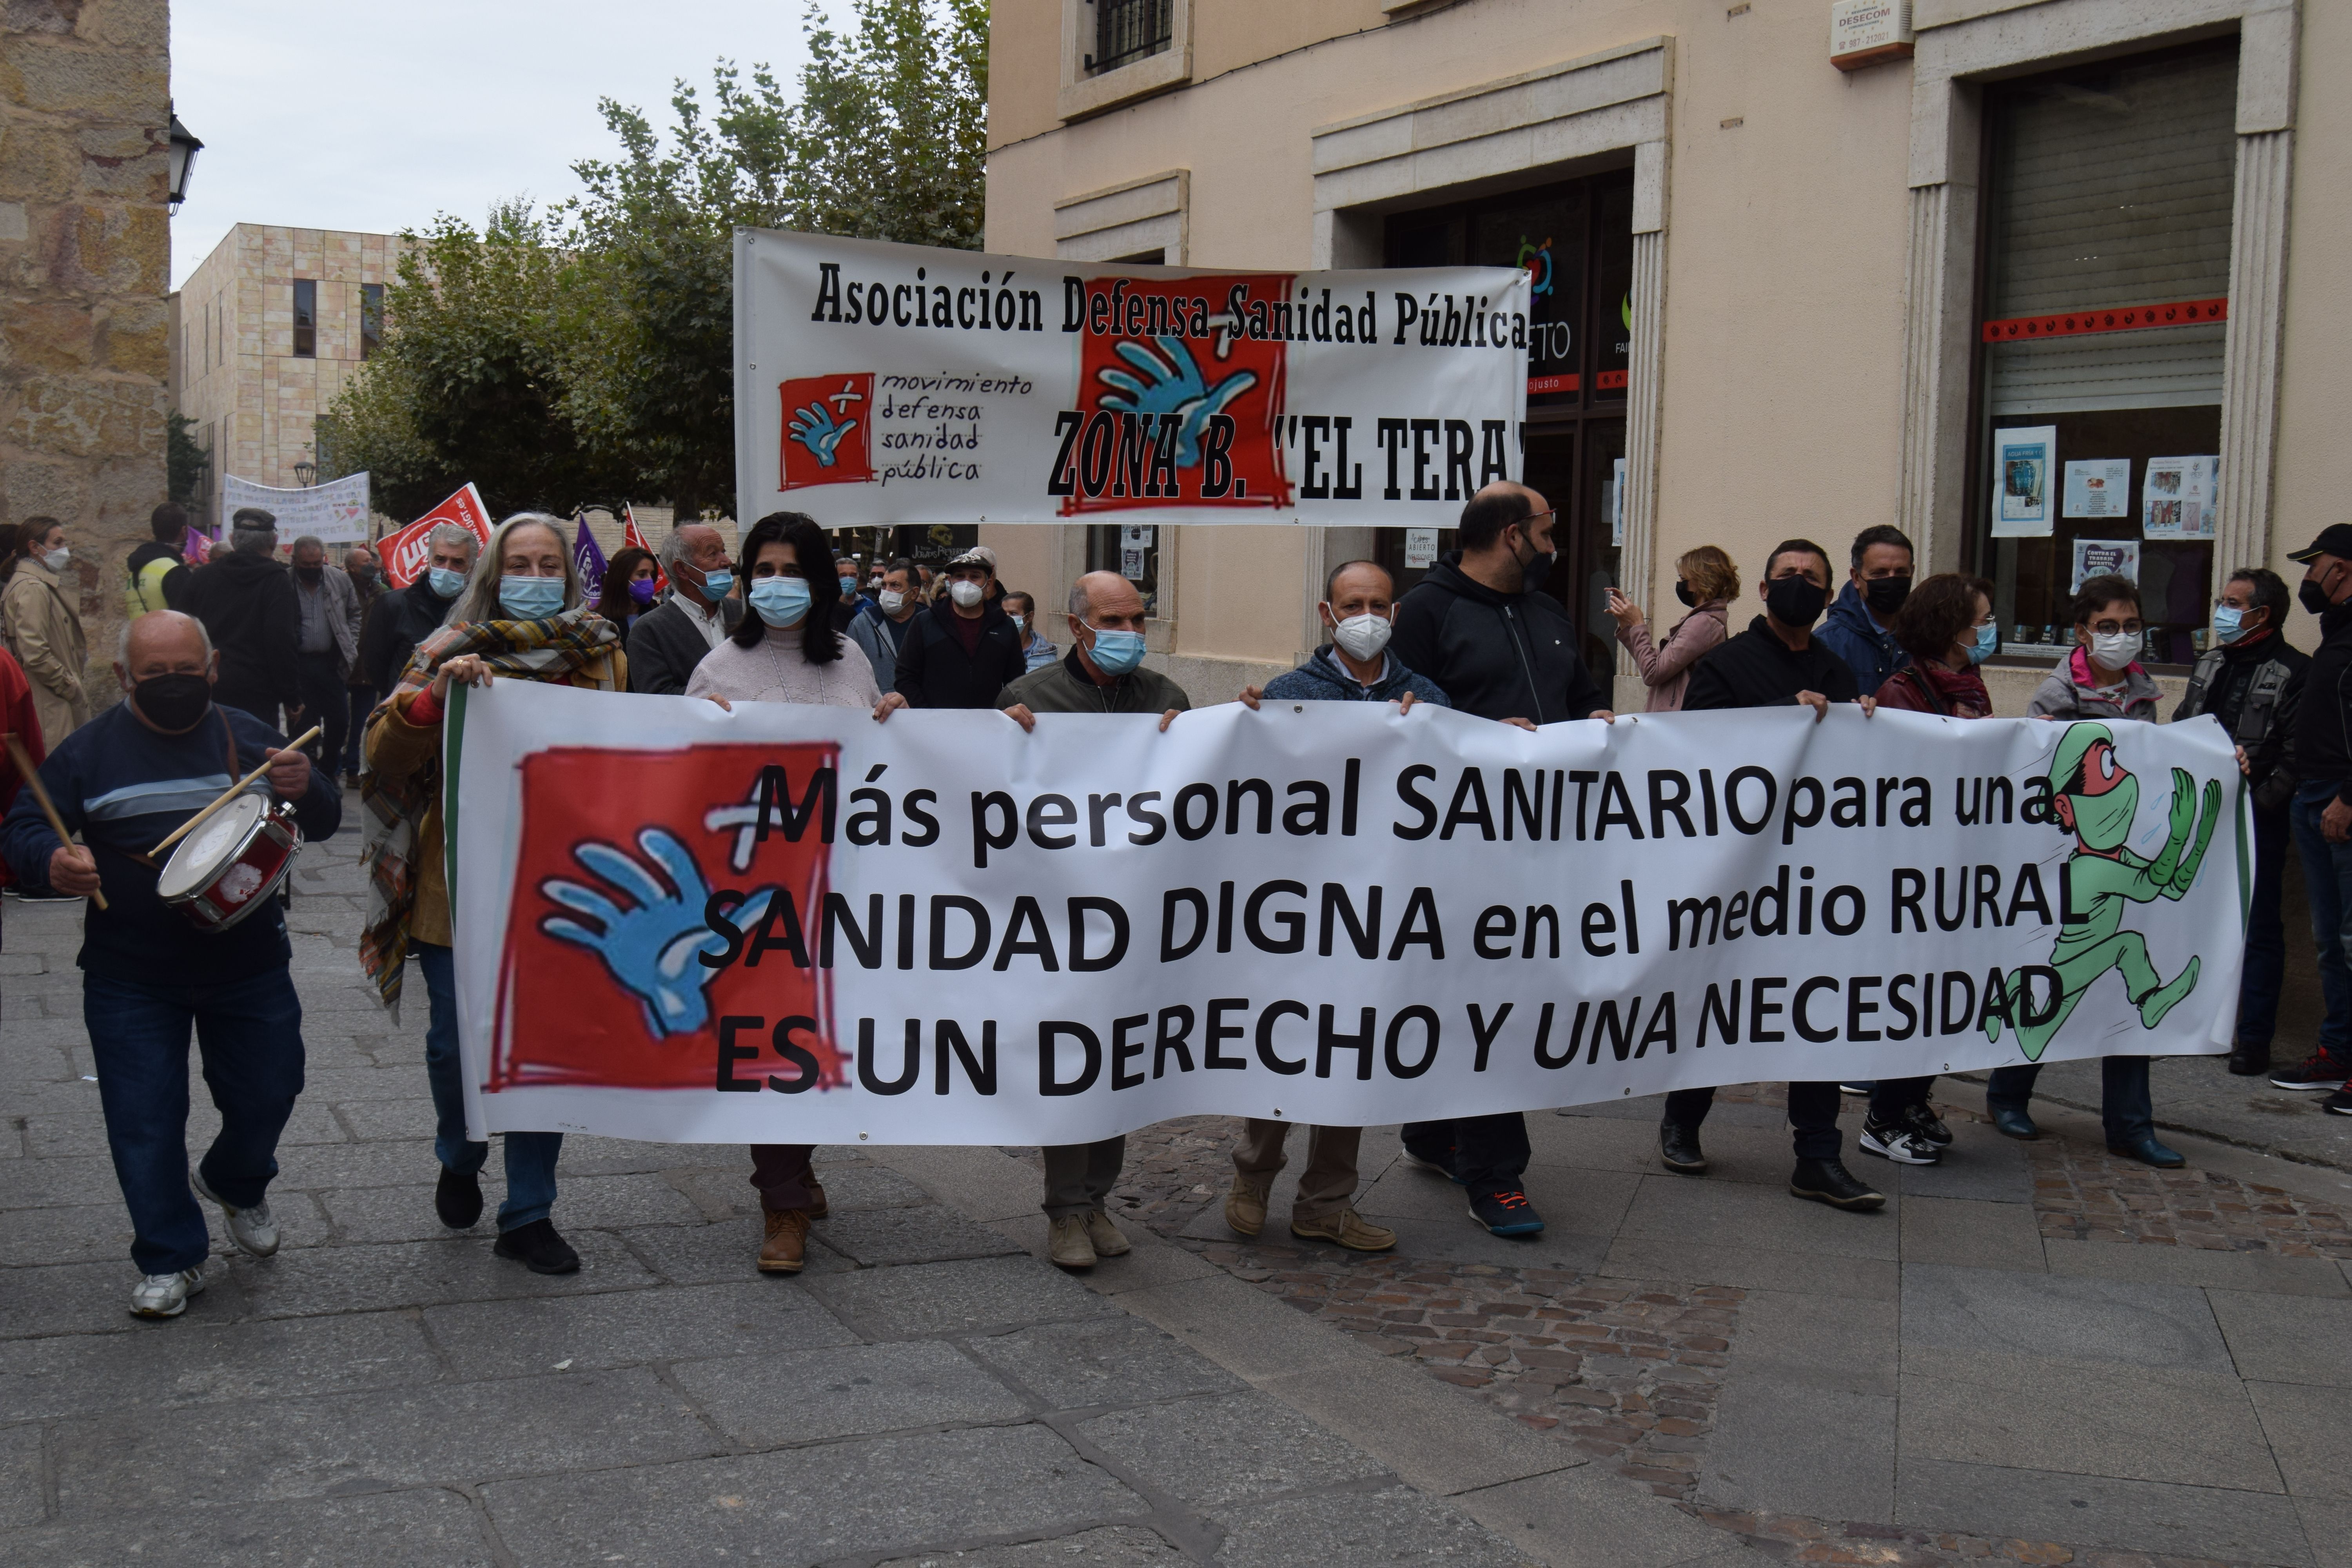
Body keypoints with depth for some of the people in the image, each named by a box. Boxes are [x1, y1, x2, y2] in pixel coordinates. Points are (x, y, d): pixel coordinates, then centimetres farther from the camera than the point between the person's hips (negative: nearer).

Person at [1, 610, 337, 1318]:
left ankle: (235, 1184, 43)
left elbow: (324, 823, 6)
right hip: (130, 975, -1)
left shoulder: (249, 738, 3)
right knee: (145, 1120, 2)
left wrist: (305, 790, -19)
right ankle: (171, 1259, 18)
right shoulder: (89, 751, -3)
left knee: (267, 1095, 11)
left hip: (248, 963, 2)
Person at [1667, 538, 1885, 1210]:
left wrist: (1868, 723, -4)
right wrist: (1788, 712, -21)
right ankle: (1681, 1122, 27)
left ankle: (1817, 1158, 7)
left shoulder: (1839, 675, 16)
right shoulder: (1726, 664, 0)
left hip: (1819, 862, 4)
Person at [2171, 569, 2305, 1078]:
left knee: (2258, 929, 0)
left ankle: (2253, 1037, 6)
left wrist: (2260, 799, -25)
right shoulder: (2211, 664, 15)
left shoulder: (2294, 672, -9)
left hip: (2257, 822, -7)